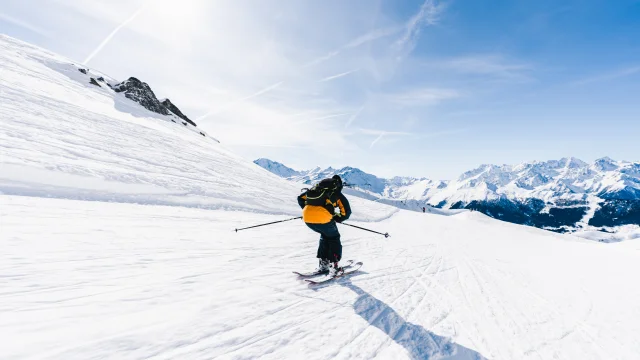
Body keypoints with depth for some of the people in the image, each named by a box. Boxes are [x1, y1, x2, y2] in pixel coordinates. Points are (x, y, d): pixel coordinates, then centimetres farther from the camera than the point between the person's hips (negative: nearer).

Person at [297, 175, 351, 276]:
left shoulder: (315, 188, 27)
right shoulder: (337, 194, 16)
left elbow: (300, 198, 27)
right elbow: (346, 212, 8)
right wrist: (336, 218, 24)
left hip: (307, 218, 5)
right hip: (323, 219, -5)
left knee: (325, 236, 30)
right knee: (334, 238, 22)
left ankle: (323, 264, 32)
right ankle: (334, 267, 18)